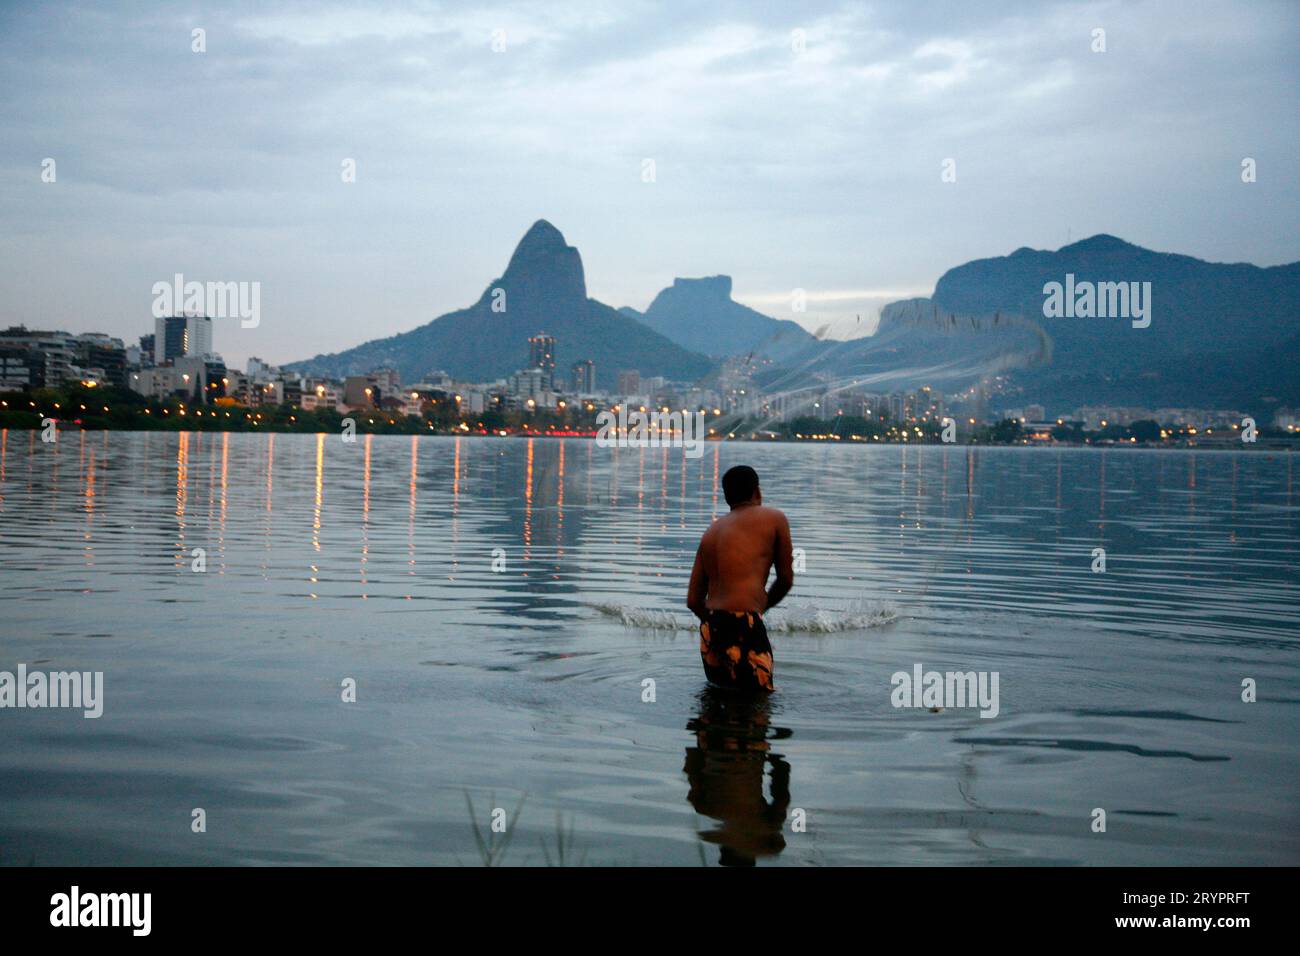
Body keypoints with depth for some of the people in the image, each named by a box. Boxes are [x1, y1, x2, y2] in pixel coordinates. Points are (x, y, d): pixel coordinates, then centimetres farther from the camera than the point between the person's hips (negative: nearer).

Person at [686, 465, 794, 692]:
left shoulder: (711, 531, 20)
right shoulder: (774, 518, 6)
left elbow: (693, 601, 16)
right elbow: (786, 580, 13)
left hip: (710, 630, 6)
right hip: (744, 628, -6)